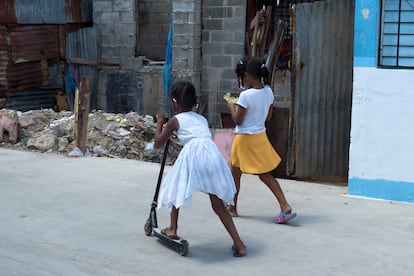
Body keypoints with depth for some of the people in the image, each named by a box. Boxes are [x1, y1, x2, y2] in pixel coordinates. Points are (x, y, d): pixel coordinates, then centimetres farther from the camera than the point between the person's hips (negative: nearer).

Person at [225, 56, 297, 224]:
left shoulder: (245, 95, -22)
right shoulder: (268, 92, -2)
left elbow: (238, 120, -16)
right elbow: (268, 117, 8)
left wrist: (232, 107, 0)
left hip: (244, 138, -6)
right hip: (261, 136, 6)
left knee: (235, 173, 14)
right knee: (265, 174, 12)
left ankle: (232, 207, 29)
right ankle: (285, 207, 1)